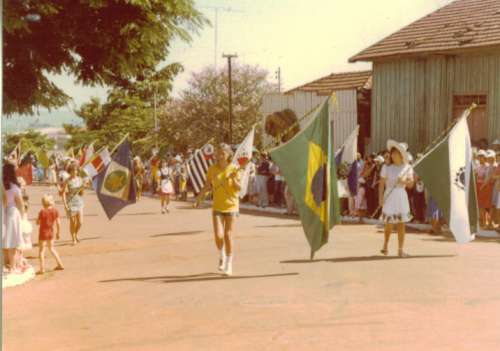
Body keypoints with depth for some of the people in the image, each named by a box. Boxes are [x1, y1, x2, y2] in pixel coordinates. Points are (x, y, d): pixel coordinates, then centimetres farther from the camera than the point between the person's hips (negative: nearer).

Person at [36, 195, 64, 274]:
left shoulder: (42, 212, -17)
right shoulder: (55, 211, -4)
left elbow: (37, 223, -9)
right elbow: (58, 223, -2)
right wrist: (58, 233, 9)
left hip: (43, 232, -5)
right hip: (51, 232, 5)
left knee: (42, 250, 3)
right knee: (51, 248, 23)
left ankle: (42, 269, -2)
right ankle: (60, 265, 24)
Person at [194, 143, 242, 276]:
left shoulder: (234, 168, -7)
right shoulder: (212, 169, -2)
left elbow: (239, 188, -7)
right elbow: (207, 186, 6)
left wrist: (234, 179, -25)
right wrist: (198, 199, -1)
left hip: (231, 206, -1)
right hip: (217, 207, 1)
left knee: (228, 236, -2)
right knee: (218, 236, -9)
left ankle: (229, 264, 15)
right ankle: (222, 255, 23)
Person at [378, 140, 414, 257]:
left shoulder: (407, 168, 5)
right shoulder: (386, 168, -1)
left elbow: (411, 185, 4)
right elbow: (381, 184, -2)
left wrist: (405, 181, -17)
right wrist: (380, 198, -11)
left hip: (402, 196, 2)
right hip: (389, 196, -2)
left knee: (401, 224, -1)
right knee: (389, 224, 2)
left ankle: (400, 249, 5)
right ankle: (385, 246, 27)